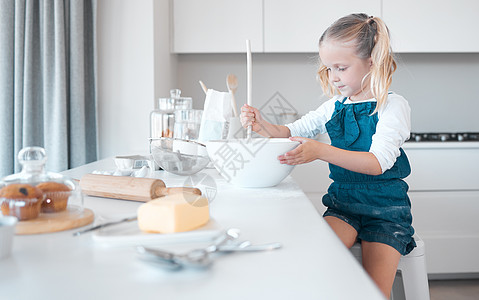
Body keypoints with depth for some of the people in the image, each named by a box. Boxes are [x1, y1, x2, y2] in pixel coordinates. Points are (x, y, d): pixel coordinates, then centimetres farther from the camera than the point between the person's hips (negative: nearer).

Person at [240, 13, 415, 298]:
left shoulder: (393, 105, -9)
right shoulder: (335, 106, 8)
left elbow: (377, 163, -23)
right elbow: (291, 132, 14)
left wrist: (322, 151, -37)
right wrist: (263, 125, -8)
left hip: (386, 206, -3)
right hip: (343, 200, 4)